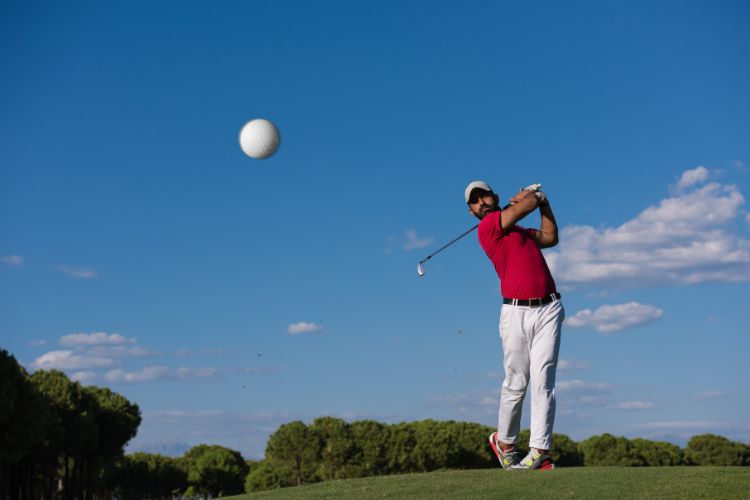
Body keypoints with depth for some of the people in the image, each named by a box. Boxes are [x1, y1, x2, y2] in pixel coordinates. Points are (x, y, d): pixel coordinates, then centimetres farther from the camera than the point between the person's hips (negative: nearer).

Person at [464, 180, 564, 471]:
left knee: (543, 380, -6)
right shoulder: (488, 226, -1)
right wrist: (535, 196, 19)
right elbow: (528, 203, -3)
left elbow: (550, 237, 31)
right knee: (516, 383, -1)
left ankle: (540, 452, -7)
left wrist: (544, 202, 27)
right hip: (516, 312, -5)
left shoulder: (519, 231, 25)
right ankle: (504, 442, 21)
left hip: (548, 309, 5)